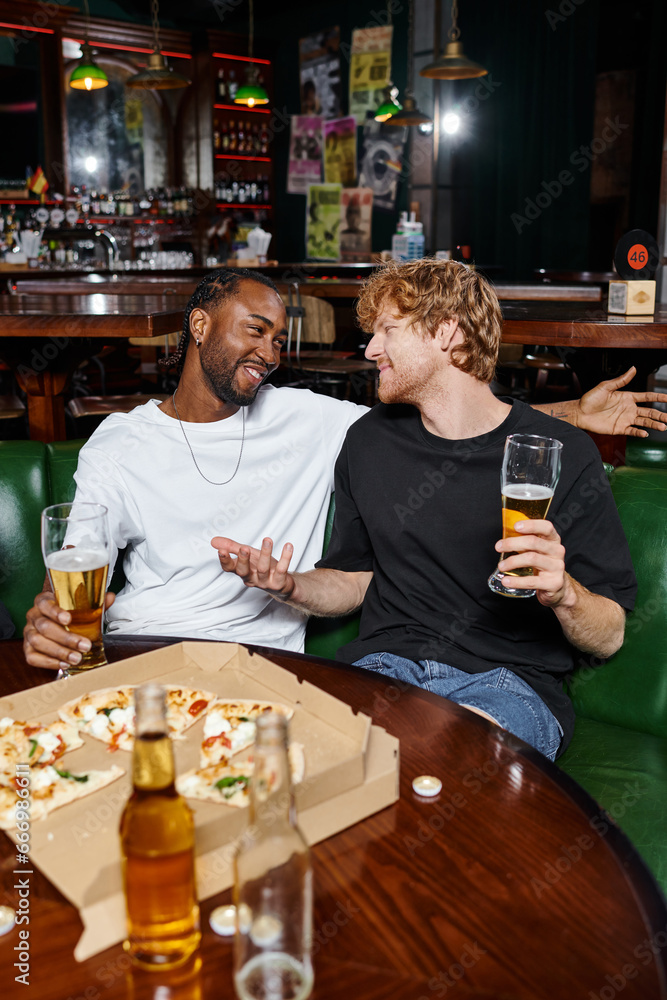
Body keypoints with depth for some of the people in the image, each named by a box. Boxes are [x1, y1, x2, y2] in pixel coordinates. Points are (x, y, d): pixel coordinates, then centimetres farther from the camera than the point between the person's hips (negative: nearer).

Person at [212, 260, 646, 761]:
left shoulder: (563, 452, -3)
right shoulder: (370, 440, 11)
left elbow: (609, 637, 1)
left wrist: (563, 592, -22)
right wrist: (290, 587, -2)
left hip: (508, 679, -3)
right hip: (385, 662, 4)